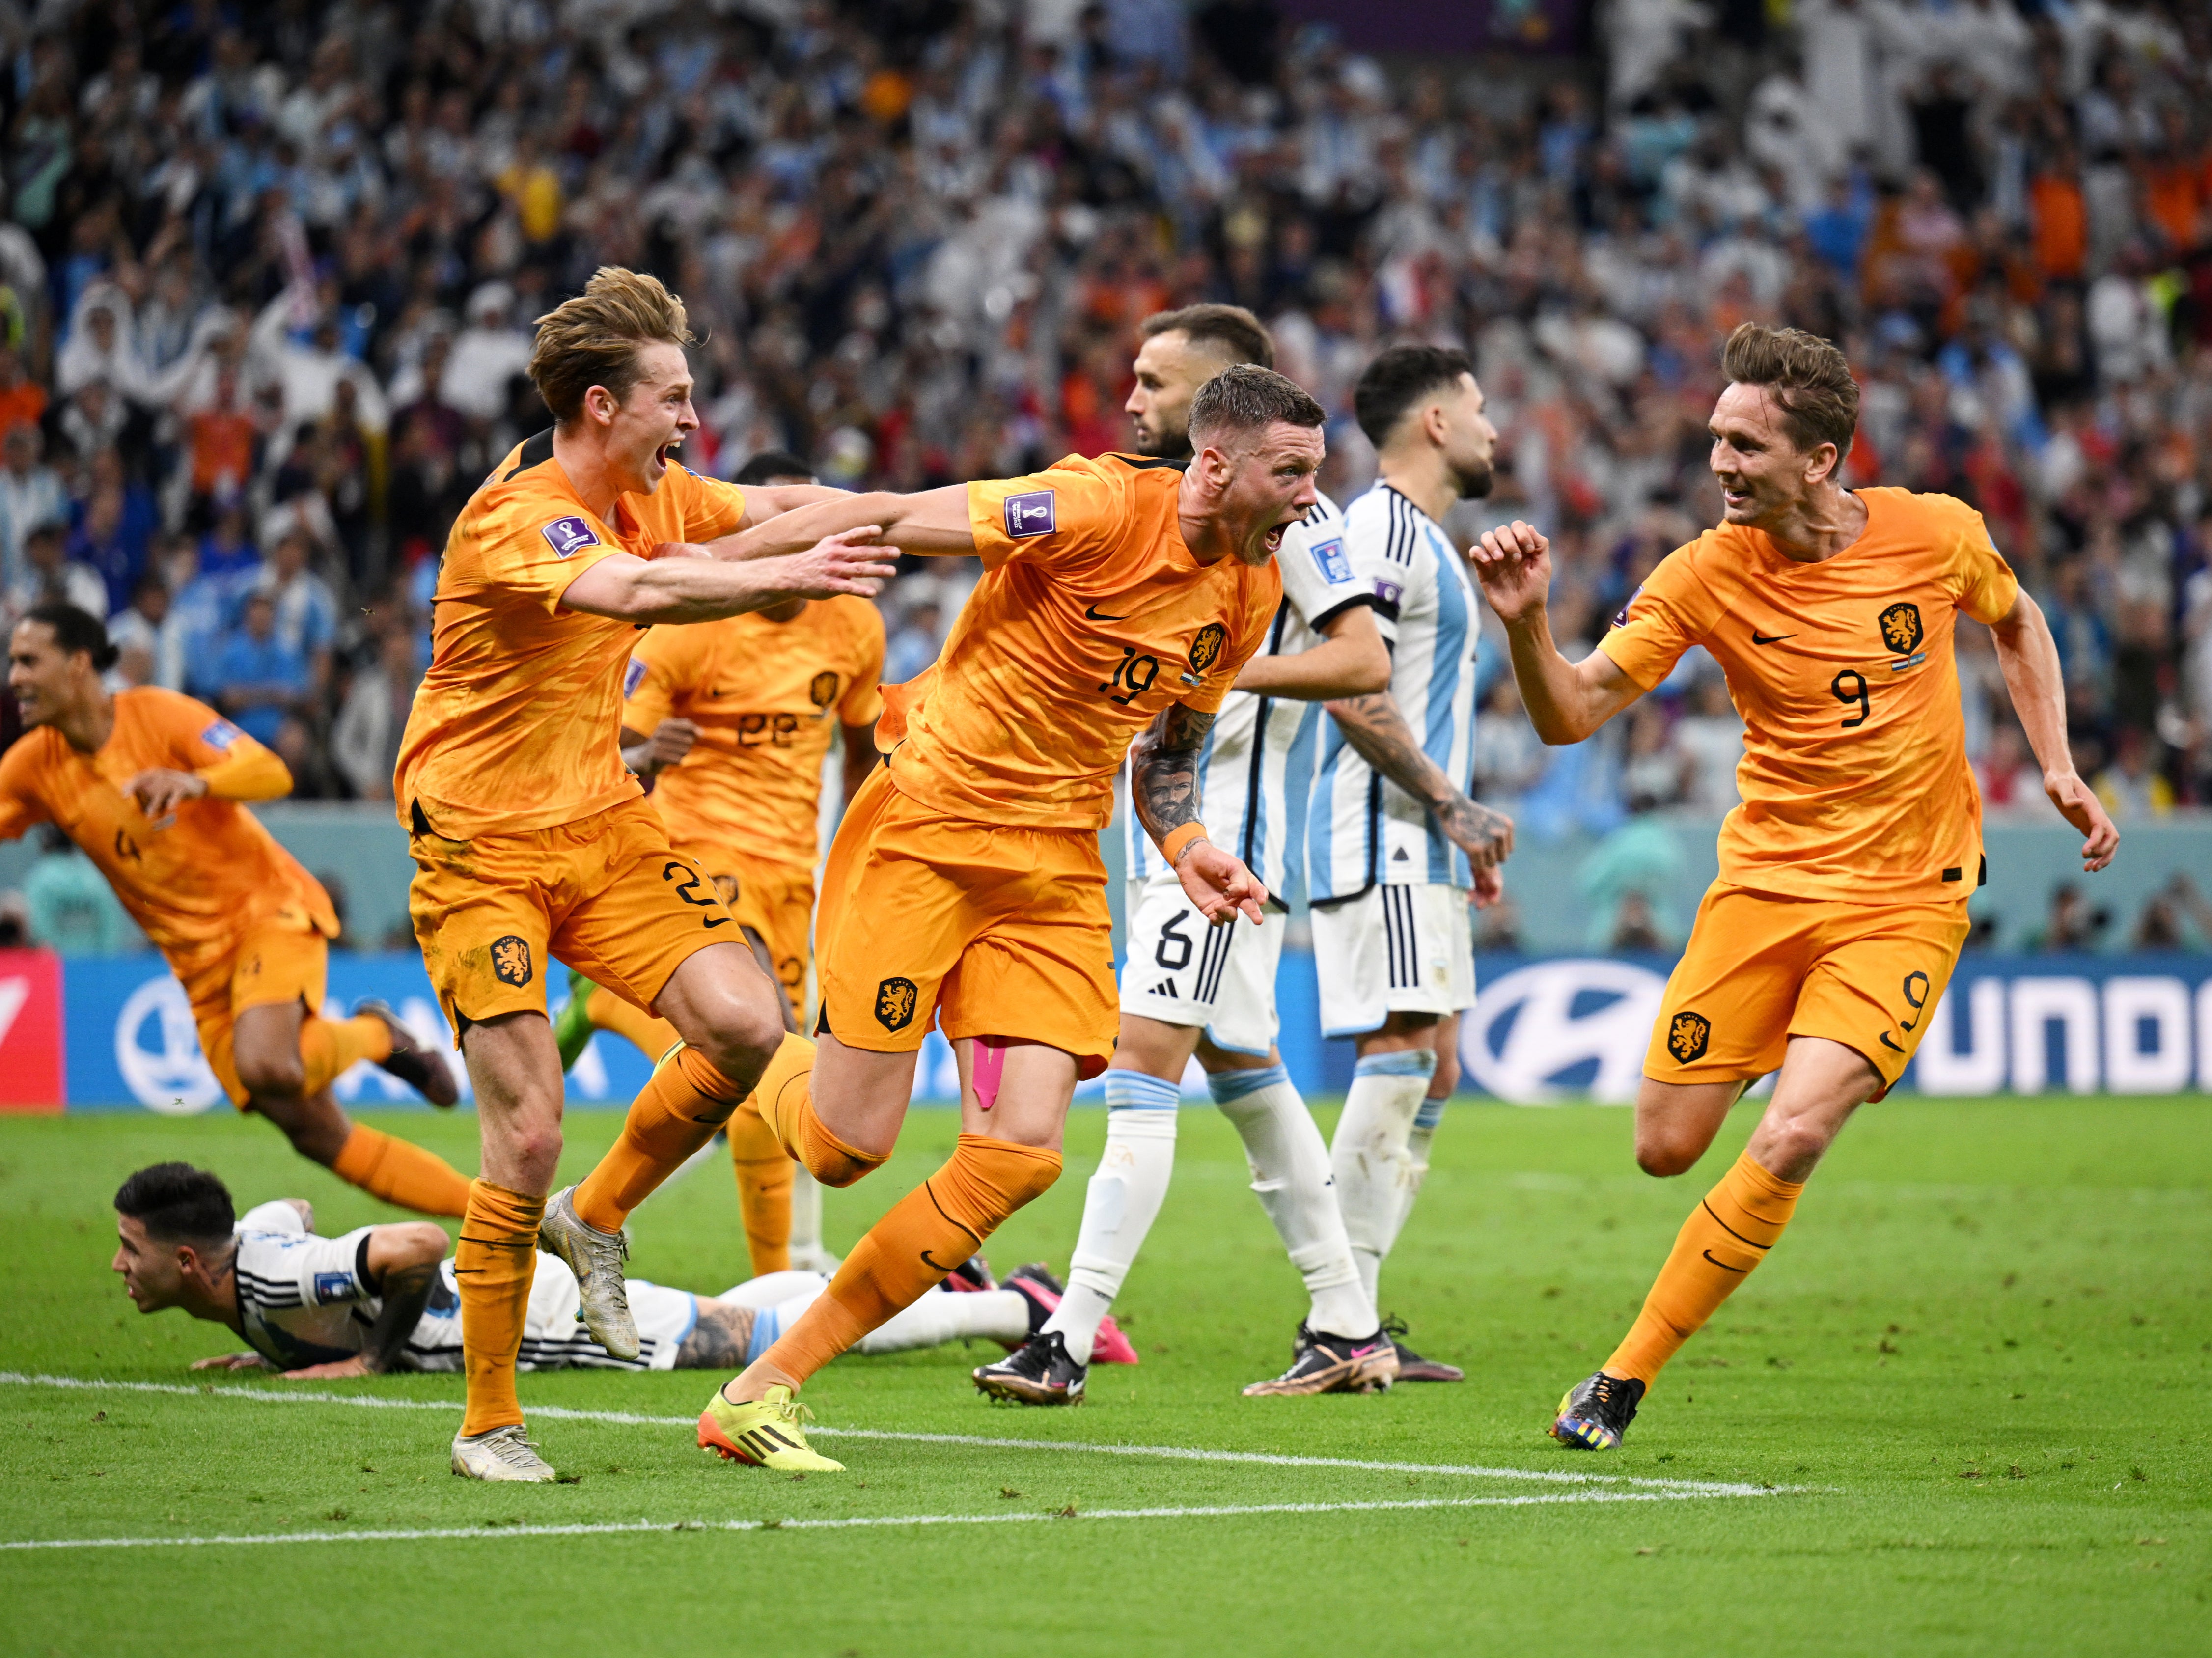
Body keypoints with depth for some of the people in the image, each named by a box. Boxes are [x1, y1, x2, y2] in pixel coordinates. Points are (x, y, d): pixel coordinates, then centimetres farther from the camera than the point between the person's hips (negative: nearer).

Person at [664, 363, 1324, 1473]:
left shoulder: (1251, 591, 5)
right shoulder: (1101, 508, -18)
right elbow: (886, 520, -17)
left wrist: (1186, 850, 0)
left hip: (1057, 865, 6)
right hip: (927, 826, -6)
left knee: (1020, 1154, -10)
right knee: (846, 1148, -7)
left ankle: (761, 1390, -1)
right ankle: (777, 1069, 32)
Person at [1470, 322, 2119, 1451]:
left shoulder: (1937, 535, -8)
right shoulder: (1704, 575, -9)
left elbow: (2015, 622, 15)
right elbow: (1572, 714, -13)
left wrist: (2056, 766, 7)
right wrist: (1526, 624, -32)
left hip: (1906, 899, -2)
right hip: (1763, 881, 2)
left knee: (1789, 1141, -20)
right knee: (1667, 1146, 2)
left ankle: (1626, 1376, -7)